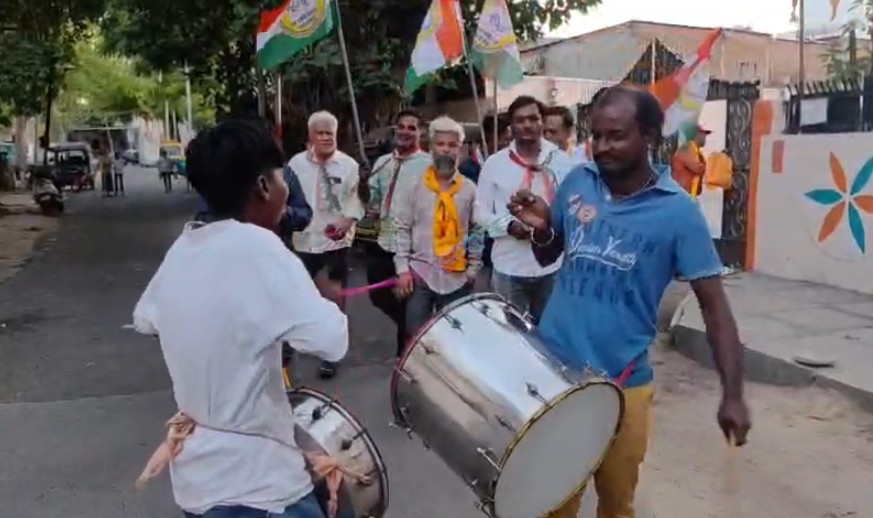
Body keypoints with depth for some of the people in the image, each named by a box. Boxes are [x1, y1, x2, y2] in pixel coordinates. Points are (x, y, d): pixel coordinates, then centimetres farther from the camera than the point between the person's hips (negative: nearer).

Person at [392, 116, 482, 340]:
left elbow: (477, 231, 5)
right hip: (420, 273, -1)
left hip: (457, 276, 1)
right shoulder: (415, 187, -1)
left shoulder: (470, 189, 1)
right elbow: (402, 229, -1)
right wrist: (403, 269, -5)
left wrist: (473, 267, 2)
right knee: (415, 336, 5)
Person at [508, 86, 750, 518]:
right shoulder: (576, 182, 0)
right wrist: (541, 228, -11)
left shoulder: (678, 212, -11)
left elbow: (714, 306, -10)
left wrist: (732, 394, -19)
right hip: (551, 369, 3)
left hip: (621, 383, -2)